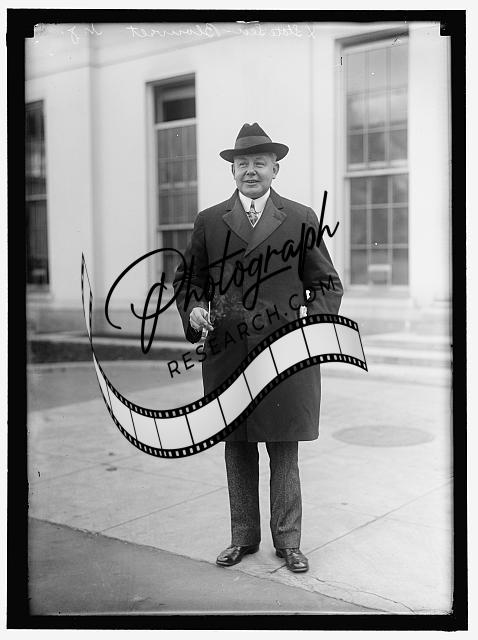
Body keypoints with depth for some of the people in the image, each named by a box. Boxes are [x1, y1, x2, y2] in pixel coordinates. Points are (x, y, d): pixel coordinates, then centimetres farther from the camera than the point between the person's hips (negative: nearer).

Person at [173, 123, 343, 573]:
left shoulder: (301, 219, 6)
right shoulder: (208, 222, 10)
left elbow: (327, 284, 9)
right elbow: (187, 278, 17)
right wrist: (193, 308, -3)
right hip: (227, 354, 2)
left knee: (284, 451, 6)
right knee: (236, 449, 10)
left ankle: (288, 541, 20)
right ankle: (243, 537, 25)